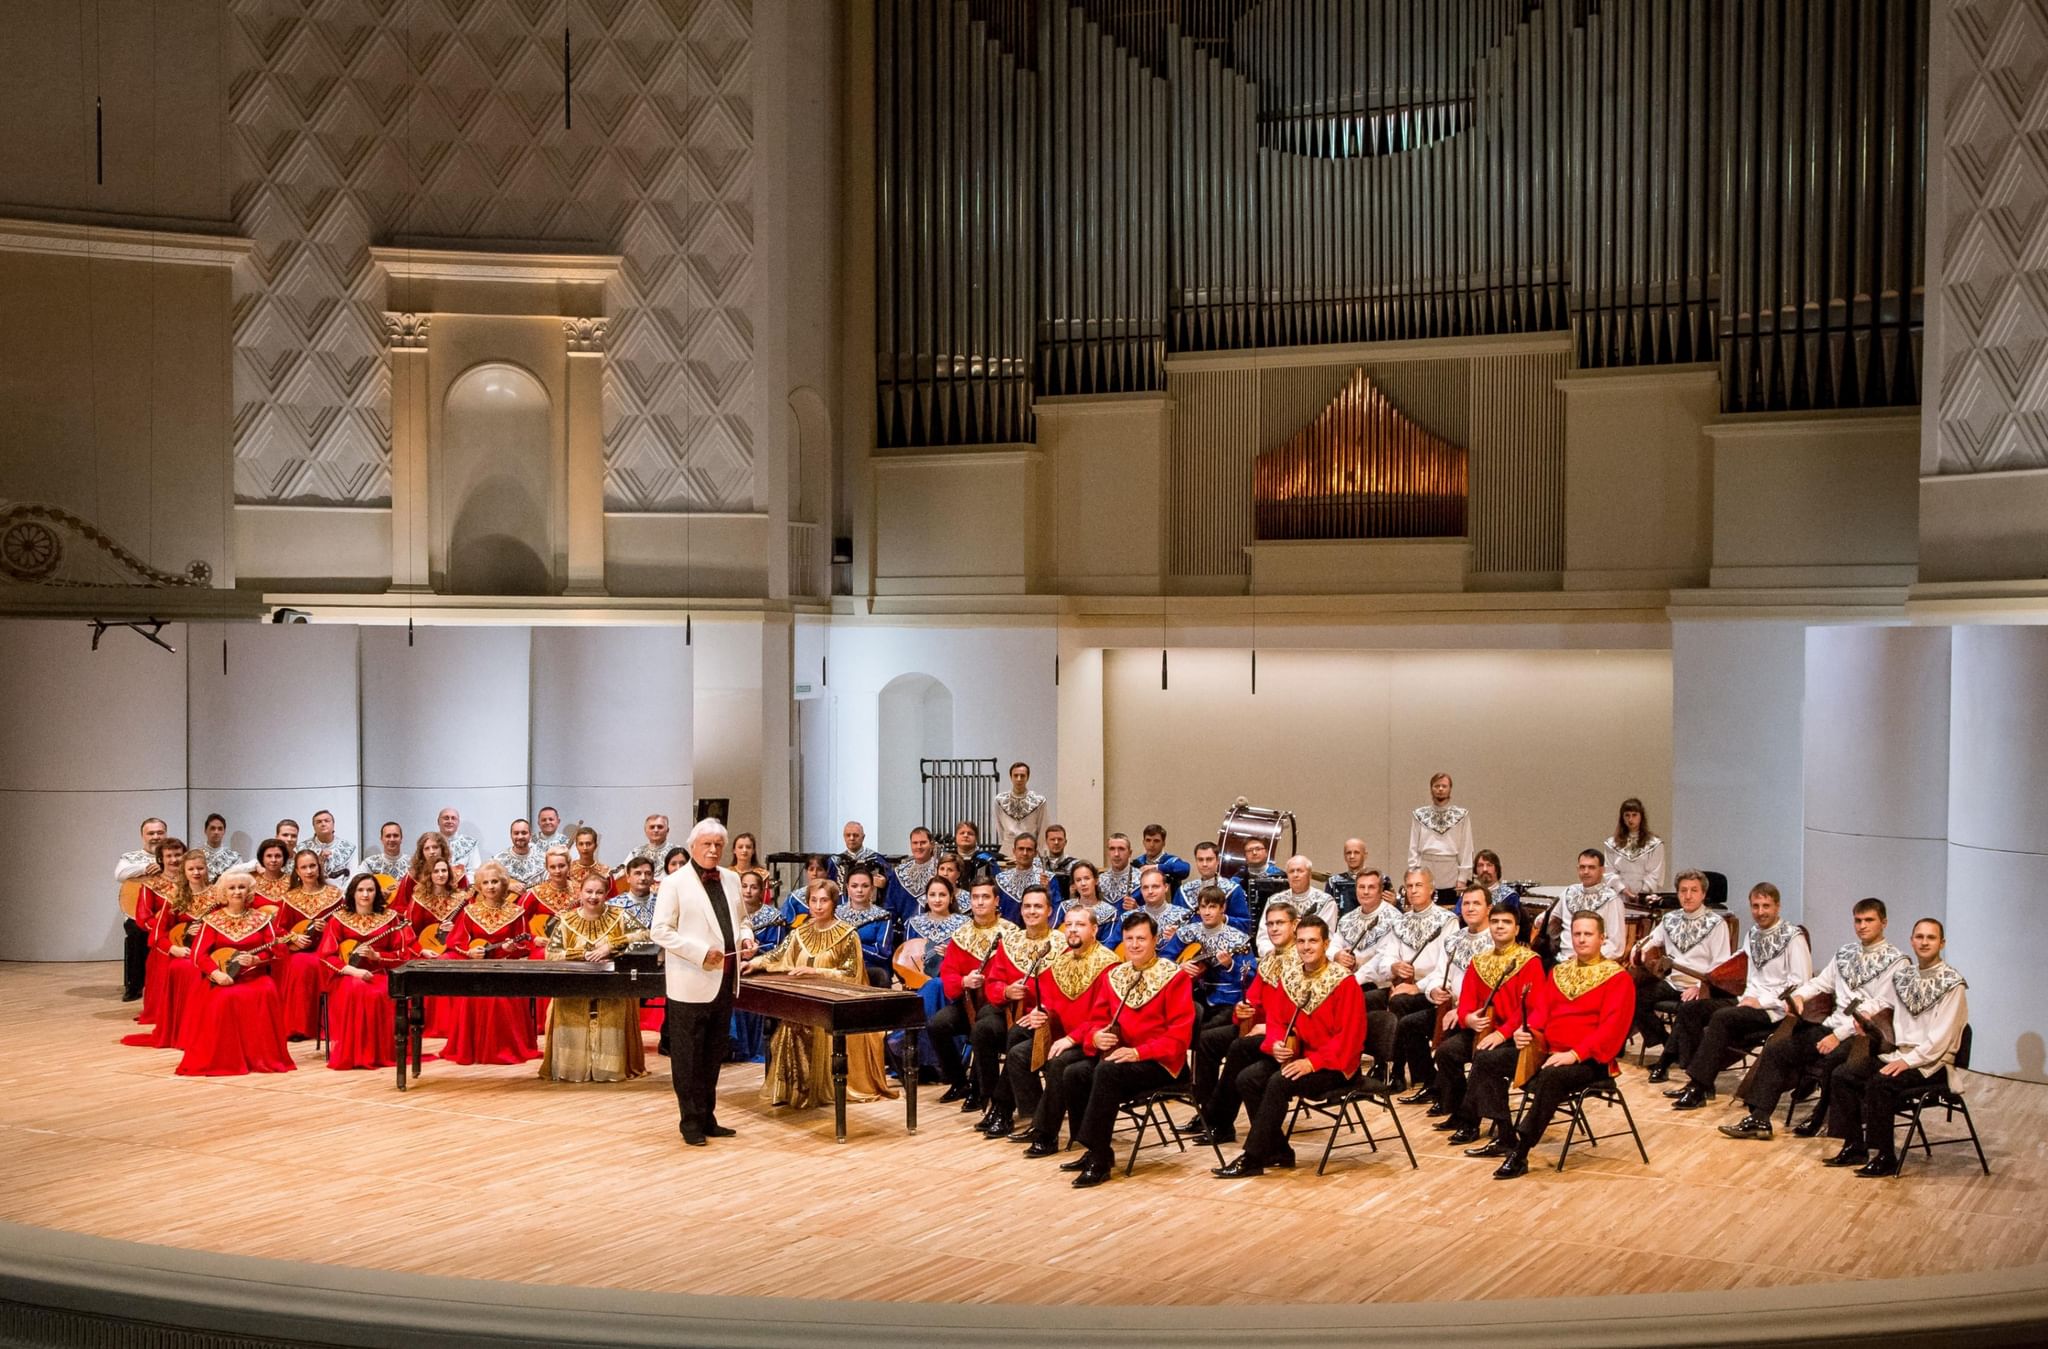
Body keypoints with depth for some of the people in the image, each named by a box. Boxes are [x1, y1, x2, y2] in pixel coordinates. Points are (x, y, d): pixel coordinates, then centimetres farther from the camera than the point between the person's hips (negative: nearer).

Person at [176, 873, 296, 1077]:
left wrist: (255, 959, -19)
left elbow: (273, 949, 2)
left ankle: (262, 1056, -20)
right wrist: (216, 973, -21)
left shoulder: (261, 918, 9)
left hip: (254, 975, 1)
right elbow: (198, 954, -4)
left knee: (266, 993, -31)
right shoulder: (212, 921, 4)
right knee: (225, 999, -34)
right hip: (223, 978, -1)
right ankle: (223, 1058, -20)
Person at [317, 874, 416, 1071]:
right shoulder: (339, 918, 4)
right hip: (347, 975, 0)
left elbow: (403, 954, 5)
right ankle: (349, 1054, -28)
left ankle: (376, 1053, -23)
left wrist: (376, 956, -12)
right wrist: (353, 970, -17)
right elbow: (326, 955, -2)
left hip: (378, 973, 1)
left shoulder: (389, 918, 7)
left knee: (376, 995, -35)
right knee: (354, 992, -36)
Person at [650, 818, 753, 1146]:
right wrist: (701, 953, -19)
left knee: (713, 1056, 12)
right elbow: (660, 931, -12)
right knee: (688, 1058, 1)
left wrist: (745, 937, 1)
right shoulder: (675, 883, -7)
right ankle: (691, 1122, 8)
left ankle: (708, 1118, 20)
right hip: (691, 984, -6)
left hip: (724, 981, 6)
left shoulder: (731, 880, 12)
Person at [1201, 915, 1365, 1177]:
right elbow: (1277, 1020, 9)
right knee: (1246, 1078, -13)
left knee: (1279, 1083, -31)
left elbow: (1348, 1035, -18)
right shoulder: (1288, 976, 4)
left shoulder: (1344, 982, -14)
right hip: (1297, 1055, 7)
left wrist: (1312, 1062, -25)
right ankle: (1278, 1150, -4)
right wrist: (1275, 1044, -14)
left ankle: (1252, 1158, -24)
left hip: (1333, 1066, -7)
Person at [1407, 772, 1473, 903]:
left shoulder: (1461, 815, 4)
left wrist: (1462, 878, -4)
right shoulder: (1420, 815, 7)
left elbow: (1466, 849, 3)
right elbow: (1413, 848, 8)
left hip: (1451, 880, -1)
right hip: (1425, 877, 1)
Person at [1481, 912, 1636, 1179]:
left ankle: (1520, 1153, -33)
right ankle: (1506, 1138, -3)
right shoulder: (1559, 971, 16)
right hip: (1547, 1052, 7)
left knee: (1550, 1077, -39)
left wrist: (1575, 1054, -25)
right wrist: (1527, 1031, -11)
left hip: (1589, 1060, -7)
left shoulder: (1617, 977, -5)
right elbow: (1541, 1010, 13)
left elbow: (1612, 1026, -15)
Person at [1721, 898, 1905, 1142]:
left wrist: (1839, 1035, -19)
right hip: (1833, 1026, 7)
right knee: (1776, 1049, -7)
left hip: (1862, 1034, -7)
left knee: (1832, 1059, -35)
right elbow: (1821, 981, 20)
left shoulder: (1895, 961, -5)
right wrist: (1799, 995, -4)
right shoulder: (1846, 952, 18)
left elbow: (1880, 1005, -14)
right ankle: (1759, 1118, -10)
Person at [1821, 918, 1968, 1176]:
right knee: (1843, 1075, -8)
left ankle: (1886, 1158, -18)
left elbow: (1942, 1036, -17)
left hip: (1931, 1061, -7)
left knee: (1879, 1083, -29)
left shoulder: (1952, 984, -11)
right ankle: (1854, 1147, -1)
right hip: (1900, 1052, 7)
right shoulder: (1903, 974, 10)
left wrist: (1908, 1061, -22)